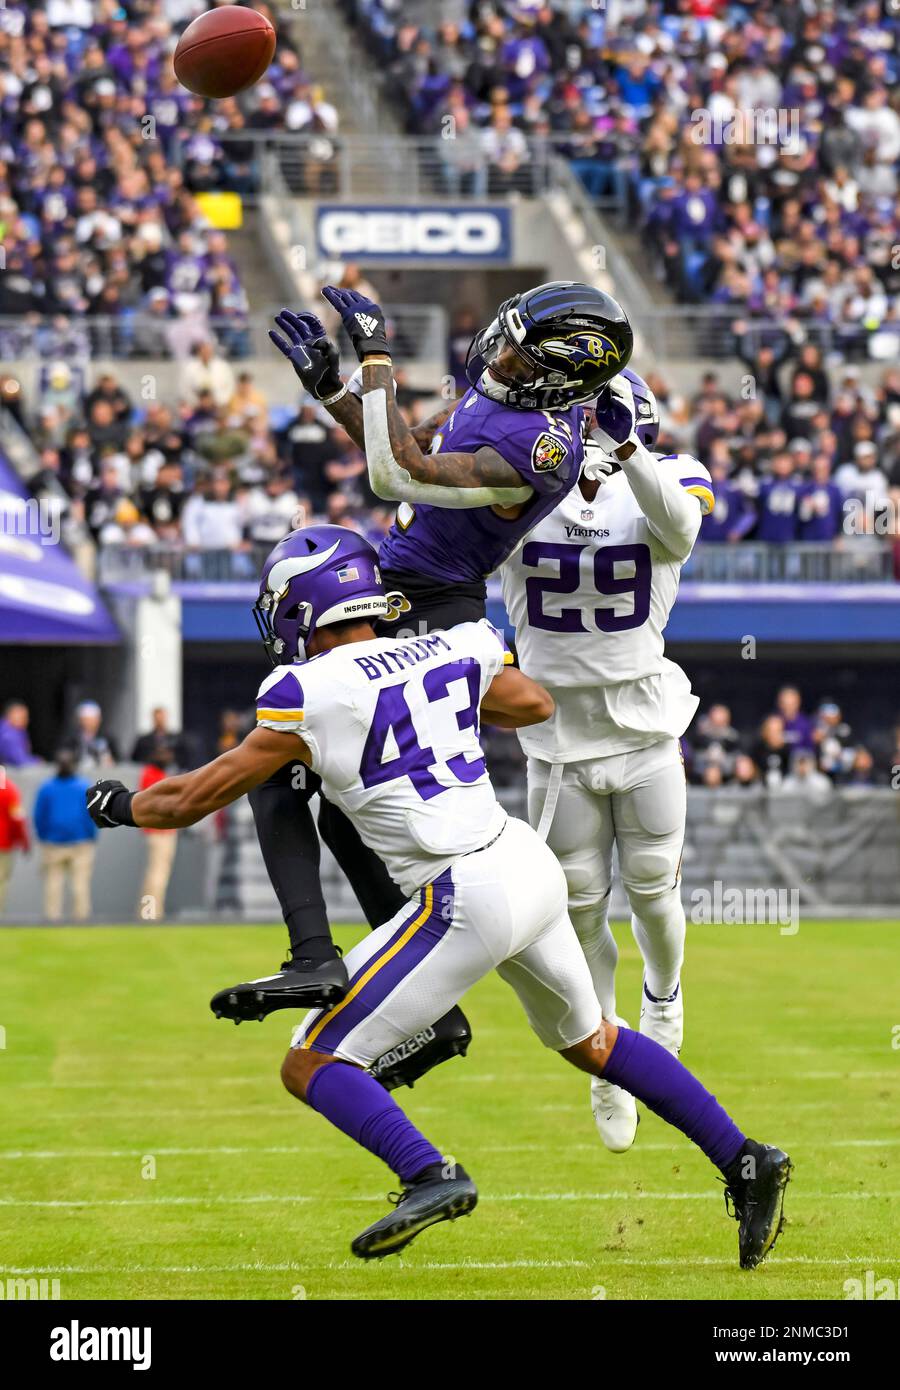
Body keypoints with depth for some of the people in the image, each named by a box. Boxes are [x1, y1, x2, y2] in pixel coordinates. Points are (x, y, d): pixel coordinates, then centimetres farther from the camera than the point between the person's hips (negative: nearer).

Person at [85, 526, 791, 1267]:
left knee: (311, 1064, 0)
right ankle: (745, 1162, 24)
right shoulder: (454, 651, 8)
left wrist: (121, 804, 22)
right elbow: (535, 705, 29)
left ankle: (429, 1174, -21)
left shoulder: (310, 694, -6)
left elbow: (198, 796, 4)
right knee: (593, 1042, 30)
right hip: (534, 868, 7)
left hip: (468, 899, -7)